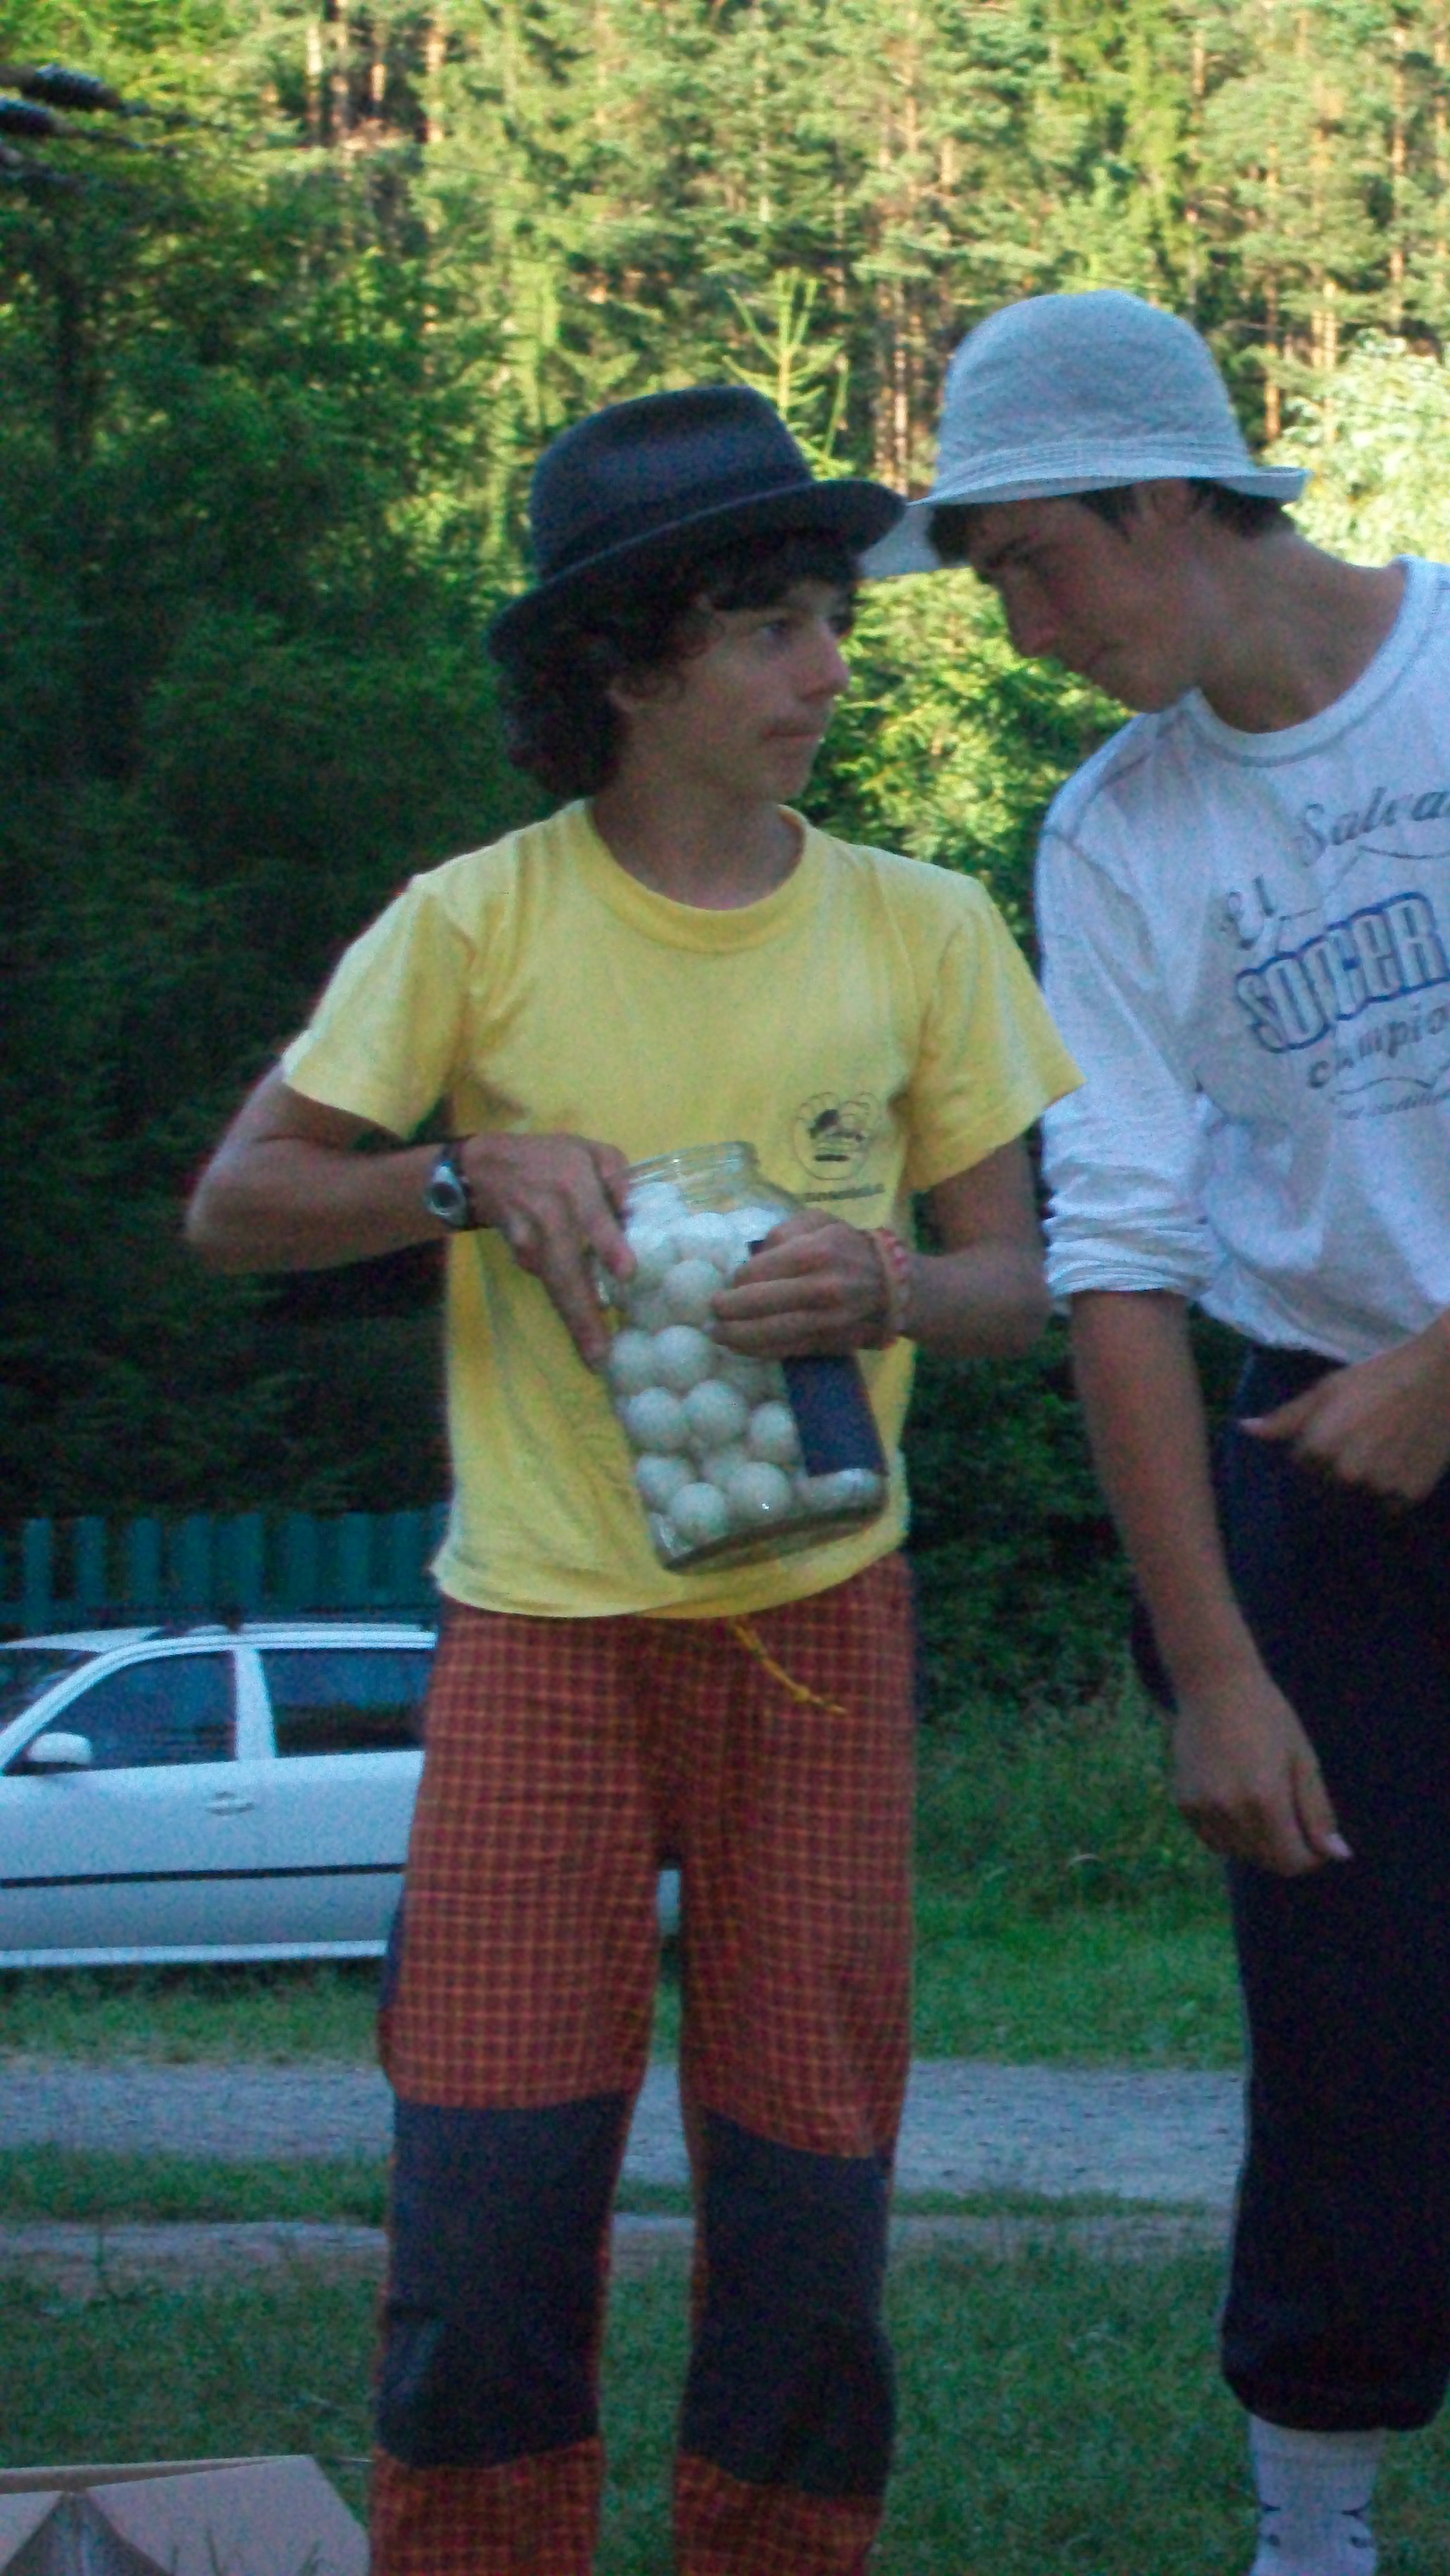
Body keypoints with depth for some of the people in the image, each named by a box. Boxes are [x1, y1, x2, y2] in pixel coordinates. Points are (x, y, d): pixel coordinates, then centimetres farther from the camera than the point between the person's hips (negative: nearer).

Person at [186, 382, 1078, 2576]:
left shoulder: (917, 929, 2)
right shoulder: (477, 927, -4)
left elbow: (1016, 1279, 3)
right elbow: (235, 1204, -1)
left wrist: (890, 1293, -20)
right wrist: (476, 1171, -18)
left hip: (816, 1621, 2)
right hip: (544, 1628, -2)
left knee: (809, 2193, 3)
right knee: (491, 2192, -6)